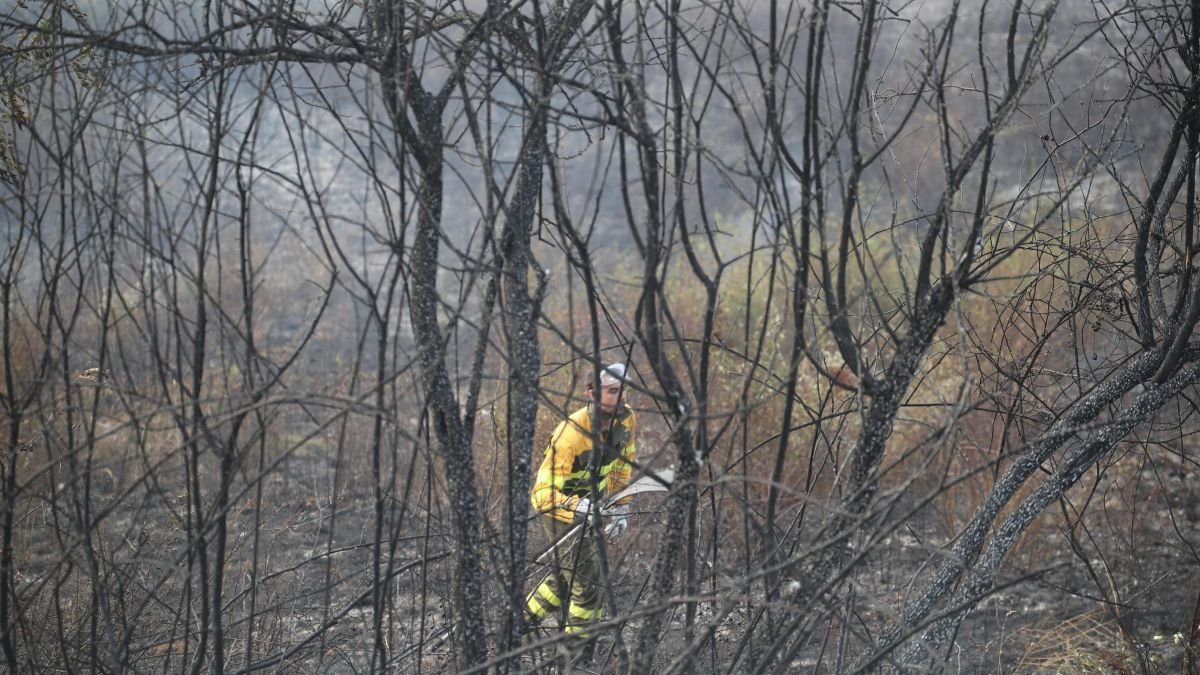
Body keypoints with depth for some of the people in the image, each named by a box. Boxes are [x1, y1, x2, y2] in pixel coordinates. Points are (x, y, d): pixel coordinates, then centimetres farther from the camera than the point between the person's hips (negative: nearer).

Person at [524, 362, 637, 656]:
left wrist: (621, 506, 4)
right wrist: (578, 507, -53)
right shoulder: (571, 434, -36)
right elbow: (545, 492, -37)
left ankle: (524, 621, 43)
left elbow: (622, 464, 7)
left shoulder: (626, 420, -14)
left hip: (591, 501, 7)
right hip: (559, 505, -7)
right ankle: (579, 652, 6)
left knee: (568, 572, 22)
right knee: (588, 584, -9)